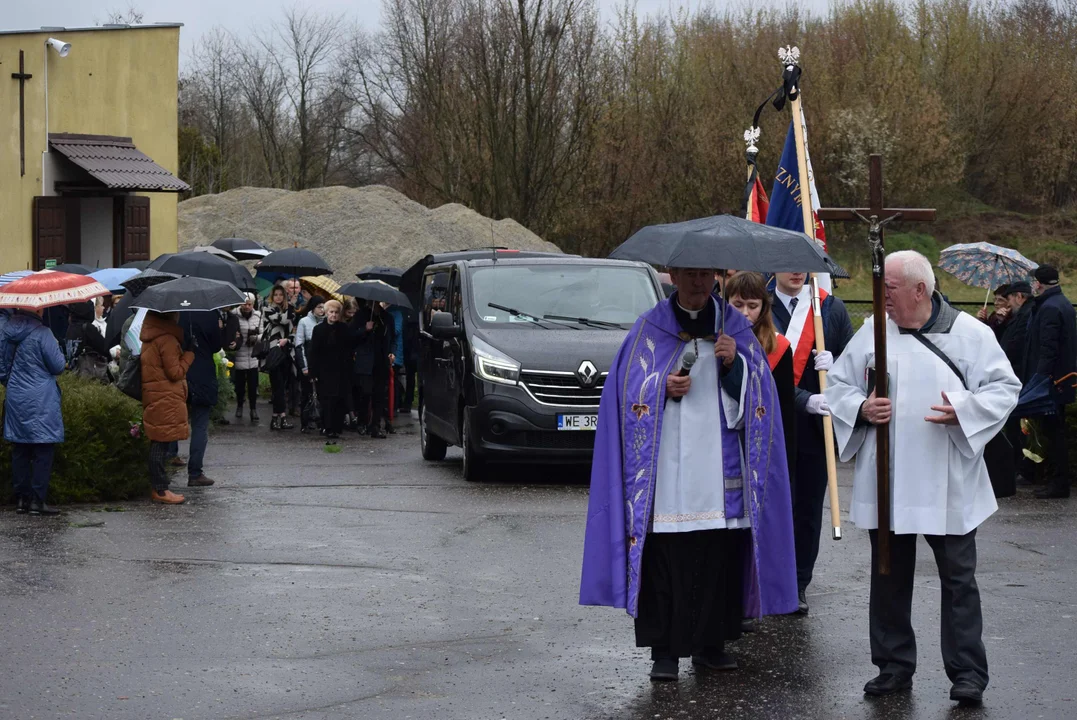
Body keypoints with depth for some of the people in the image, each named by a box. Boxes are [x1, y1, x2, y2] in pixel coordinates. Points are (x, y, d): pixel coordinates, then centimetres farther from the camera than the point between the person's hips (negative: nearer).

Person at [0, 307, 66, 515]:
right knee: (43, 451, -1)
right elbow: (58, 366, -11)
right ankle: (37, 500, -3)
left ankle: (21, 498, 14)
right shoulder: (41, 333, -15)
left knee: (20, 451, 11)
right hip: (41, 401, -6)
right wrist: (58, 350, 9)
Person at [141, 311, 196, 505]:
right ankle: (161, 490, -1)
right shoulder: (167, 339, -17)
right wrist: (189, 355, -4)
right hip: (166, 400, -10)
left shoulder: (151, 335, 13)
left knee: (158, 443, 13)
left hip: (153, 398, 10)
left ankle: (158, 487, 17)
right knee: (162, 443, -5)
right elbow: (175, 372, -16)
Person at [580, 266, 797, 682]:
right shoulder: (650, 327, 8)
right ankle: (664, 651, 1)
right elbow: (631, 391, 5)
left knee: (719, 557, 2)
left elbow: (756, 394, 6)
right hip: (666, 469, -1)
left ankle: (710, 644, 14)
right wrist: (664, 387, -12)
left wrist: (734, 364, -11)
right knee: (665, 560, -5)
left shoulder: (735, 327, 11)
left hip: (720, 469, 2)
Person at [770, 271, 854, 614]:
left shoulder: (830, 308, 5)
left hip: (814, 427, 2)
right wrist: (804, 400, -21)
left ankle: (798, 584, 18)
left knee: (807, 508, 8)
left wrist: (833, 363, -12)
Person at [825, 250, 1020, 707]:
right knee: (889, 577, 10)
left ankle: (968, 673, 7)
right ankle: (894, 667, 21)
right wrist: (861, 409, -11)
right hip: (886, 484, 3)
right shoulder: (872, 331, 5)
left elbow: (1004, 387, -1)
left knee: (958, 577, 1)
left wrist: (962, 411, -17)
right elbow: (838, 386, 10)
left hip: (948, 485, -3)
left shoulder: (970, 334, -3)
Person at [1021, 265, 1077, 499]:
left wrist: (1039, 380, -23)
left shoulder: (1049, 308, -18)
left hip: (1050, 382, -11)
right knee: (1055, 432, 14)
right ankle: (1057, 481, 20)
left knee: (1053, 433, -6)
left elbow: (1048, 349, -24)